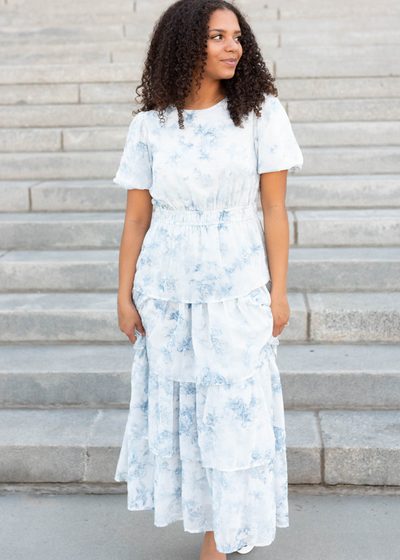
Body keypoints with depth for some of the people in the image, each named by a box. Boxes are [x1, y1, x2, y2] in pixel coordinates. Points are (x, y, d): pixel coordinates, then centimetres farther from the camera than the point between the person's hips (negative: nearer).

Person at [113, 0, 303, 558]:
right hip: (166, 287, 2)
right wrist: (125, 295, 2)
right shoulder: (149, 125, 1)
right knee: (178, 402, 12)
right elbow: (136, 217, 3)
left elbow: (274, 209, -3)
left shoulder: (260, 111, -2)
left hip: (236, 287, -1)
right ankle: (202, 507, 35)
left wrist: (278, 291, -5)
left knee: (232, 407, 4)